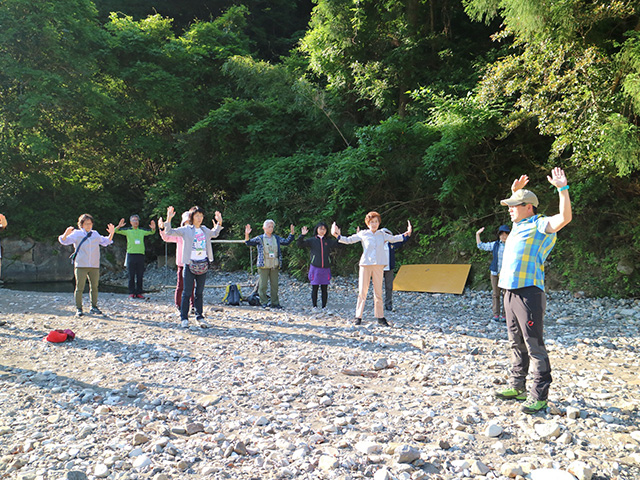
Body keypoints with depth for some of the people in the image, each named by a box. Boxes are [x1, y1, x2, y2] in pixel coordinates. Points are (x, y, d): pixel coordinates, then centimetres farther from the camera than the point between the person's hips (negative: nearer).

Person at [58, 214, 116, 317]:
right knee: (80, 288, -4)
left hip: (94, 266, 4)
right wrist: (66, 234, -23)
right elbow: (64, 241, -2)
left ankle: (94, 307, 16)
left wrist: (111, 234, 13)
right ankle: (78, 309, 2)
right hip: (81, 266, -4)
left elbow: (105, 242, 28)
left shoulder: (95, 234, 17)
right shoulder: (77, 234, 5)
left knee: (94, 287, 7)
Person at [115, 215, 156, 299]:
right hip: (131, 254, -2)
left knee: (140, 276, 4)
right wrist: (119, 226, -21)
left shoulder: (142, 231, 13)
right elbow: (116, 231, 0)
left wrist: (153, 228, 0)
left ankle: (139, 293, 10)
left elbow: (151, 232, 23)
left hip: (140, 255, 2)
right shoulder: (127, 231, 6)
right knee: (131, 276, 0)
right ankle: (131, 293, 6)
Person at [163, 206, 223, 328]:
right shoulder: (186, 230, 0)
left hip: (203, 265, 4)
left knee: (199, 292, 10)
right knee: (187, 292, -2)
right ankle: (184, 318, 5)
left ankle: (199, 317, 17)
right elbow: (169, 232, -3)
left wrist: (219, 223, 25)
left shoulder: (205, 230, 14)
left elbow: (215, 234, 35)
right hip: (190, 264, -4)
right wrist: (168, 219, -14)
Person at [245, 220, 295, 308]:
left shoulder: (277, 238, 12)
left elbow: (286, 242, 20)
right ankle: (263, 303, 8)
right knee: (263, 285, -1)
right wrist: (247, 235, -23)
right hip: (263, 266, -4)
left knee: (274, 285, 9)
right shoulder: (259, 238, 0)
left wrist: (292, 233, 9)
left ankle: (275, 303, 17)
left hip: (274, 266, 4)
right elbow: (249, 243, -6)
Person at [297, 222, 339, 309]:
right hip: (315, 268, -1)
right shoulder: (312, 240, 5)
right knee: (315, 288, 2)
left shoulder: (328, 241, 11)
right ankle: (314, 306, 12)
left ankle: (324, 306, 13)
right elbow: (300, 244, -3)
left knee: (324, 289, 4)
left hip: (326, 268, 2)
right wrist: (302, 235, -17)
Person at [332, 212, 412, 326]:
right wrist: (337, 236, -4)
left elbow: (393, 239, 23)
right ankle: (358, 317, 4)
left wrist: (406, 234, 13)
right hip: (365, 264, -2)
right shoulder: (363, 234, 5)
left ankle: (380, 317, 12)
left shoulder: (382, 234, 12)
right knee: (362, 291, -3)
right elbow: (349, 240, 8)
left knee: (378, 292, 5)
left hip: (379, 265, 2)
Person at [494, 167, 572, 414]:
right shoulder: (519, 225, 19)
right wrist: (515, 190, 33)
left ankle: (539, 396, 0)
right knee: (516, 343, 15)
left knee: (534, 345, -6)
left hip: (529, 294, -9)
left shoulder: (541, 225, -6)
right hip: (511, 292, 9)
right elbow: (516, 205, 41)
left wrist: (562, 189, -26)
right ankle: (517, 387, 25)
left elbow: (565, 217, -24)